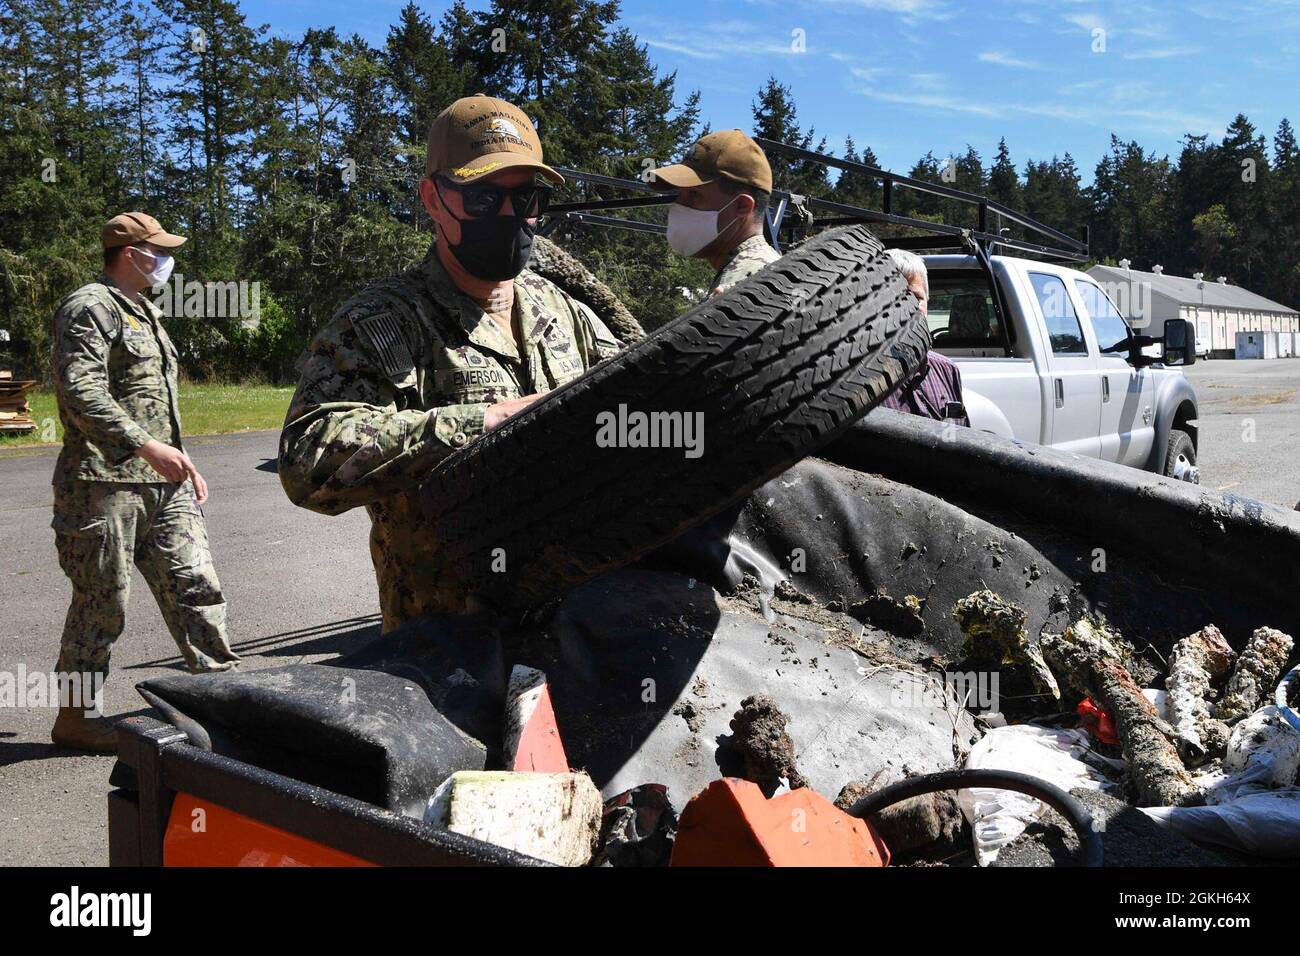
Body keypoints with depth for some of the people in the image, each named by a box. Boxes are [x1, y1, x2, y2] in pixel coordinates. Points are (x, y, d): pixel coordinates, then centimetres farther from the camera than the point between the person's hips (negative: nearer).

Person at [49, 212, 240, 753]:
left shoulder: (144, 313, 22)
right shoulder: (89, 308, -9)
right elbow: (81, 393, -21)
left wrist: (181, 458, 23)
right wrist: (147, 448, -27)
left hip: (162, 484, 9)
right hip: (106, 484, -9)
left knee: (194, 586, 5)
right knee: (102, 605, -1)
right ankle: (72, 719, 12)